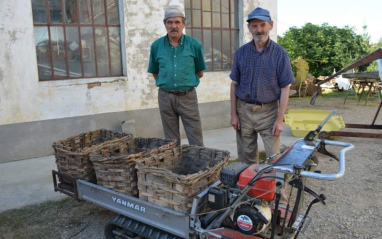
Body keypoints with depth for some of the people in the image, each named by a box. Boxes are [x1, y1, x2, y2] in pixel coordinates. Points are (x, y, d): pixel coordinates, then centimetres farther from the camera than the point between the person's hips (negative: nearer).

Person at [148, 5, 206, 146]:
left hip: (187, 96, -1)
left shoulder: (194, 45, -3)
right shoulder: (156, 46, 1)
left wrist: (186, 82, 10)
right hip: (165, 97, 2)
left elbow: (200, 73, 9)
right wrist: (166, 83, 9)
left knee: (196, 141, 1)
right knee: (171, 141, 11)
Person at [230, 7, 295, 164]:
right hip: (244, 110, 3)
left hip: (268, 111, -2)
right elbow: (234, 85, 5)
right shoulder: (241, 52, 2)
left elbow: (285, 89, -6)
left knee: (274, 157, 2)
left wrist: (279, 119, -11)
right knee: (246, 156, 12)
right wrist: (233, 114, 1)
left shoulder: (280, 53, -5)